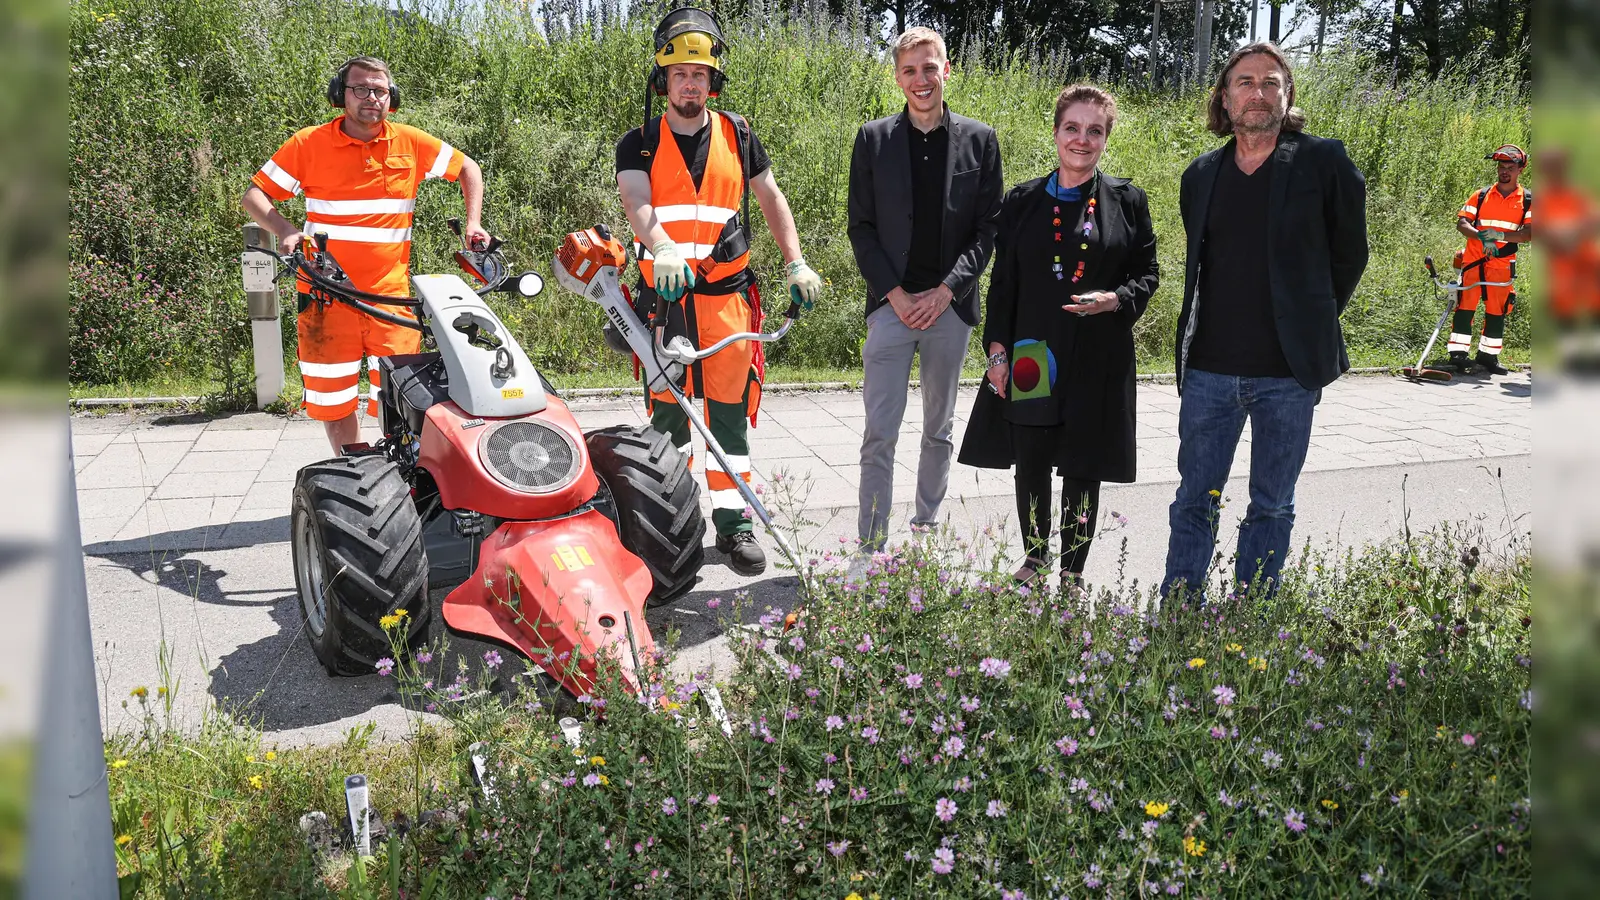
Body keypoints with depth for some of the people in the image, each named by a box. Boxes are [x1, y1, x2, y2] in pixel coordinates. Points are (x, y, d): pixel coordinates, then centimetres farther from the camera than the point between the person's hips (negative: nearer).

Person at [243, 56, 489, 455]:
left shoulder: (410, 142, 5)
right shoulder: (308, 143, 1)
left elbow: (468, 168, 18)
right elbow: (254, 195, 4)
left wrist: (473, 223, 4)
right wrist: (285, 229, -14)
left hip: (391, 294, 0)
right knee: (332, 400, 7)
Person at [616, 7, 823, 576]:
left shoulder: (737, 134, 9)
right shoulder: (639, 144, 4)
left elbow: (771, 198, 15)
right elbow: (637, 204, -14)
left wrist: (796, 263, 3)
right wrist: (662, 249, -35)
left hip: (726, 293, 1)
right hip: (663, 294, 0)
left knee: (730, 410, 1)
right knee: (667, 408, 5)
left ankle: (732, 521, 8)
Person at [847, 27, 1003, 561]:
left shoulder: (979, 140, 5)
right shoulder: (873, 139, 4)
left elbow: (988, 227, 3)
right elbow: (861, 227, 2)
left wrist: (946, 291, -8)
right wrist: (896, 295, -8)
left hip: (950, 305, 1)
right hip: (891, 304, -1)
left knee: (939, 429, 13)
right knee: (880, 434, -4)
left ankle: (927, 527, 27)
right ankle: (870, 548, 0)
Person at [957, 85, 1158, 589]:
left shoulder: (1127, 201, 3)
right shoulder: (1022, 201, 5)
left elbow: (1147, 274, 6)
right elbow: (1002, 282, 6)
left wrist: (1116, 300, -15)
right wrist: (997, 349, -2)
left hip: (1098, 361, -1)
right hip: (1032, 357, 1)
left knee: (1083, 469, 5)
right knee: (1031, 465, 7)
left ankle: (1072, 573, 19)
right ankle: (1034, 560, 27)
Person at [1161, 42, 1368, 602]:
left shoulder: (1323, 162, -1)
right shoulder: (1201, 176, 10)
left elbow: (1350, 253, 6)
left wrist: (1312, 325, 8)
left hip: (1289, 372, -3)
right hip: (1209, 369, 3)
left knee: (1272, 509, 9)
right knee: (1195, 502, 8)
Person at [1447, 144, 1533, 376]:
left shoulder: (1528, 200, 4)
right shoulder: (1481, 196, 6)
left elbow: (1529, 233, -7)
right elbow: (1461, 223, -2)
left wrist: (1501, 236, -24)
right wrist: (1481, 236, -21)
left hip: (1502, 264, 1)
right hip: (1473, 260, -1)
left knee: (1497, 311, 6)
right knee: (1466, 306, -5)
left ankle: (1488, 356, 17)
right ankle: (1457, 354, 0)